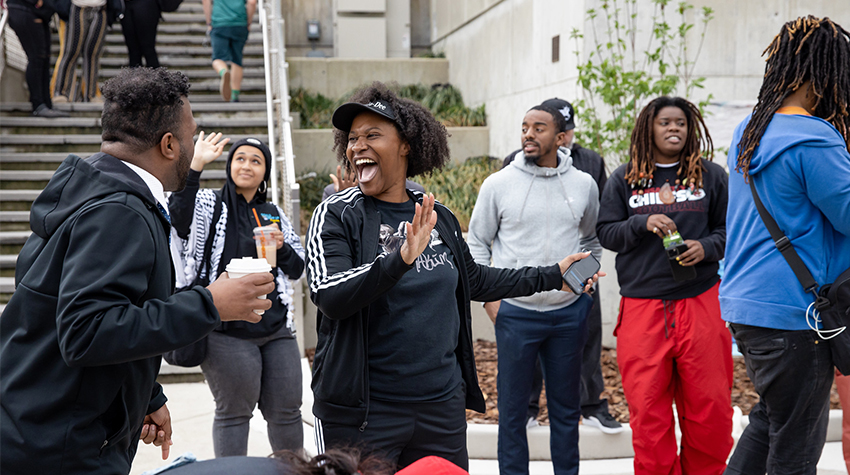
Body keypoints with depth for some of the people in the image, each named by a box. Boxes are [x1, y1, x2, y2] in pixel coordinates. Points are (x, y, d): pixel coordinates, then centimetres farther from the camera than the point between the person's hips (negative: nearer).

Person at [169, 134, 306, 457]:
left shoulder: (275, 215, 16)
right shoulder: (210, 204, 2)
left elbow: (297, 269, 17)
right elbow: (179, 218, -21)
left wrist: (282, 247, -4)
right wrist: (195, 165, -27)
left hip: (277, 330, 5)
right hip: (227, 333, -4)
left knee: (286, 411, 9)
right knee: (233, 412, 2)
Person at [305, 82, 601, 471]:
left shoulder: (438, 217, 7)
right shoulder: (337, 215, -7)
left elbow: (473, 280, 22)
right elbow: (329, 297, -21)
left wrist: (552, 276, 25)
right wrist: (400, 259, -35)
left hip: (442, 406, 5)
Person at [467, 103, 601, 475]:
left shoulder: (584, 185, 3)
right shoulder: (498, 184, -3)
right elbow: (477, 243, 5)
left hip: (569, 313, 2)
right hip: (515, 312, -2)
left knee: (566, 409, 12)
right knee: (512, 409, 5)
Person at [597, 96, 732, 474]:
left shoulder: (711, 175, 9)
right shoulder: (624, 179, 9)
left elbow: (730, 228, 12)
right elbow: (606, 233, 6)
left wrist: (706, 247, -8)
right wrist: (642, 223, -11)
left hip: (700, 302, 0)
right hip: (641, 306, 0)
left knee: (710, 407, 2)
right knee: (647, 409, 1)